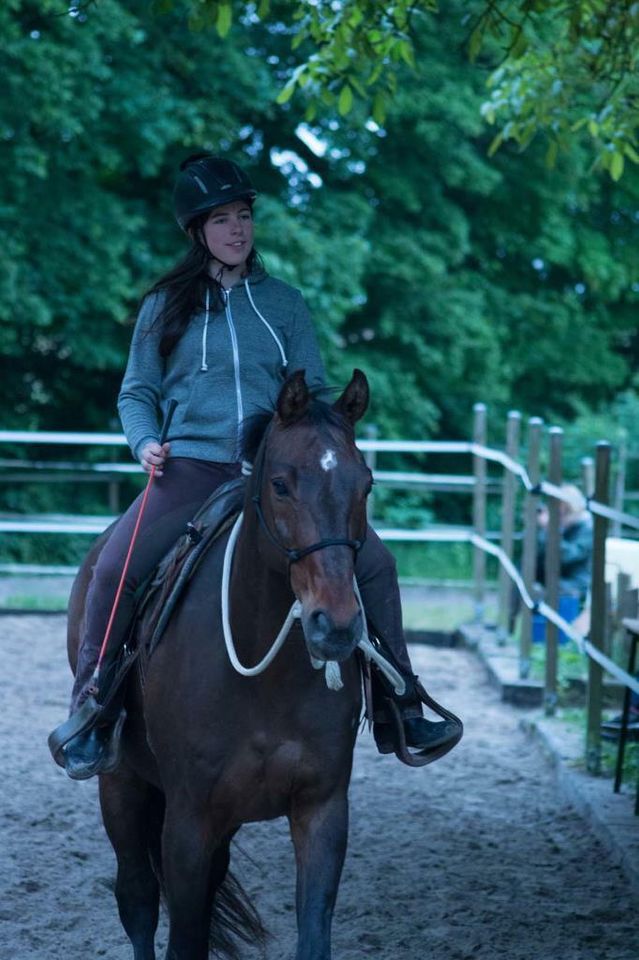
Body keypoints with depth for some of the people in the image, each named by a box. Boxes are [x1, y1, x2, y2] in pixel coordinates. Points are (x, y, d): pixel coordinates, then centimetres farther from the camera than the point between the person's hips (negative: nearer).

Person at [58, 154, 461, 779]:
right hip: (190, 468, -1)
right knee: (113, 568, -24)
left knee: (373, 563, -11)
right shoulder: (166, 305, 9)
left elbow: (313, 391, 15)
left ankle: (399, 712, 1)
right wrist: (145, 442, -7)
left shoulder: (284, 303, 12)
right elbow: (137, 392, 13)